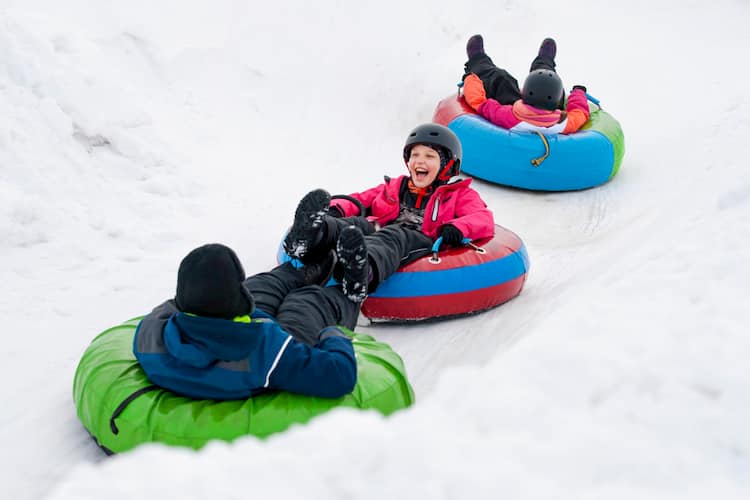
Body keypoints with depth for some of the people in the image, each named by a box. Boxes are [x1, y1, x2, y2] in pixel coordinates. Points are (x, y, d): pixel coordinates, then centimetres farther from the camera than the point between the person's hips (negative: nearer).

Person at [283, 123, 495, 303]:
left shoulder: (459, 195, 26)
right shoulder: (395, 187, 39)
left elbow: (484, 218, 8)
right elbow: (359, 200, 31)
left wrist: (457, 229, -16)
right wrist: (336, 209, 5)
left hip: (420, 241, -4)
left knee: (393, 235, -39)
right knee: (356, 223, -30)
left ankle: (364, 272, -75)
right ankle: (313, 234, -66)